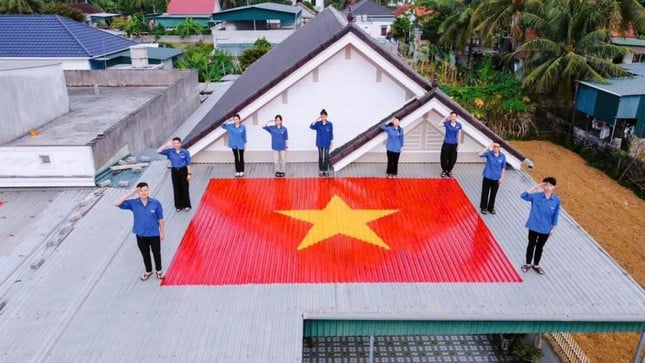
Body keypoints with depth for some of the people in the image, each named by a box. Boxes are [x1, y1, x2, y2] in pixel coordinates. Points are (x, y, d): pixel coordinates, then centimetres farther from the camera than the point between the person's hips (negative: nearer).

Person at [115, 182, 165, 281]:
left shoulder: (156, 203, -16)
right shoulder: (133, 203, -11)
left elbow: (160, 219, -7)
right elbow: (117, 203, -19)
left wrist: (162, 232, -1)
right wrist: (130, 194, -23)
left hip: (154, 234, -2)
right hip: (141, 235, 2)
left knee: (156, 252, 17)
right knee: (145, 254, 21)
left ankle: (159, 270, 40)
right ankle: (148, 271, 43)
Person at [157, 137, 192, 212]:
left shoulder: (185, 152, -8)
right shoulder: (170, 151, -3)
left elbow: (188, 163, -4)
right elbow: (158, 151, -8)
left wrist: (189, 173, -7)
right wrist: (167, 145, -14)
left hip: (183, 171, -2)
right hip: (174, 171, 2)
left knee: (185, 188, 4)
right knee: (176, 189, 9)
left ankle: (186, 205, 16)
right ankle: (179, 206, 21)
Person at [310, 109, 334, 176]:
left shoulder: (330, 124, -3)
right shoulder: (318, 123, -3)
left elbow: (331, 135, 1)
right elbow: (311, 126, -21)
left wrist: (331, 143, 0)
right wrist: (317, 119, -25)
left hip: (327, 144, 0)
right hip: (320, 143, 0)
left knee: (326, 157, 6)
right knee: (320, 157, 6)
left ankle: (326, 170, 15)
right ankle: (321, 171, 15)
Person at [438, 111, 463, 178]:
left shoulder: (459, 125, -1)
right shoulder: (447, 123, -6)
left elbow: (459, 135, 3)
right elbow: (439, 125, -20)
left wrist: (458, 145, 2)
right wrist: (445, 119, -17)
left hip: (454, 144, 2)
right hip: (446, 143, -2)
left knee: (452, 159, 8)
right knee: (444, 158, 2)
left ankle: (449, 171, 26)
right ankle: (444, 171, 20)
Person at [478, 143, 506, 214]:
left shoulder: (502, 156, -5)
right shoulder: (489, 153, -10)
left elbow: (503, 167, 2)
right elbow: (480, 154, -27)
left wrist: (501, 177, -1)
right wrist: (488, 147, -27)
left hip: (496, 178, 2)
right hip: (487, 177, -2)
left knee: (493, 194, 13)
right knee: (485, 193, 7)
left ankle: (491, 208, 29)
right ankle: (483, 207, 22)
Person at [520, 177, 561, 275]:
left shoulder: (556, 200, -8)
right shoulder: (536, 196, -12)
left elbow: (555, 215, 1)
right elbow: (523, 196, -26)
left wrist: (553, 228, 5)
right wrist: (535, 187, -26)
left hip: (546, 229, 1)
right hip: (534, 227, -1)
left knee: (540, 247, 18)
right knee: (531, 245, 15)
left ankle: (536, 265, 36)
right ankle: (527, 264, 33)